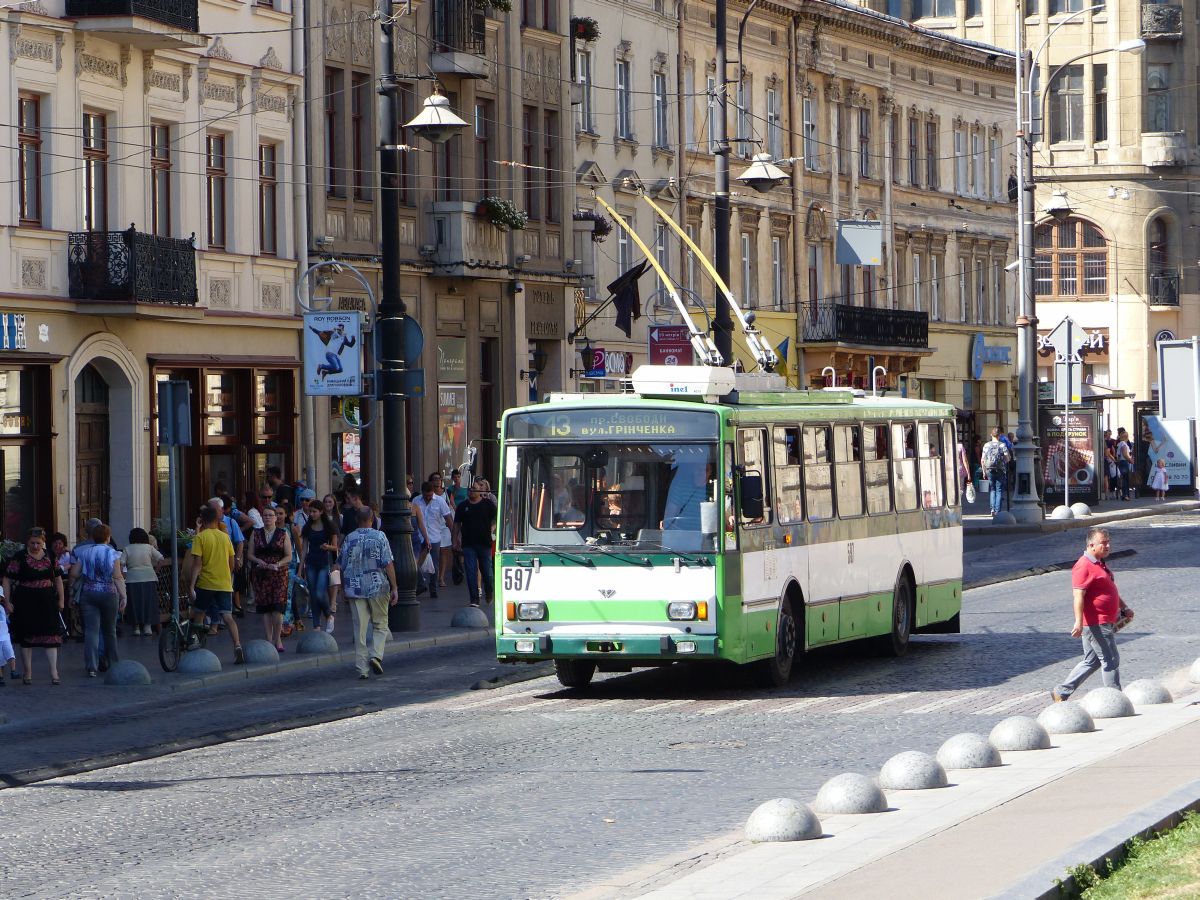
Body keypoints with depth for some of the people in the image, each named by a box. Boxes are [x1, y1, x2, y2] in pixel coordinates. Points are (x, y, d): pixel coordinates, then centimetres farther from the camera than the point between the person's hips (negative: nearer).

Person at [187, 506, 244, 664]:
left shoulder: (200, 537, -6)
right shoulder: (225, 537, 6)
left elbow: (197, 564, -13)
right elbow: (231, 563, 12)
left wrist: (191, 586, -13)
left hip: (205, 584, -3)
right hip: (224, 584, 3)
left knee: (198, 615, 15)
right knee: (228, 616, -2)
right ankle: (237, 646, -20)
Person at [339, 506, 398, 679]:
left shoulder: (348, 539, 3)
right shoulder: (379, 537, -4)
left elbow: (342, 567, 7)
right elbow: (388, 564, -8)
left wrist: (344, 590, 18)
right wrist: (394, 588, -4)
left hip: (354, 589, 2)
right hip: (377, 587, -2)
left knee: (360, 629, 4)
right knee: (380, 625, 12)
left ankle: (362, 668, 2)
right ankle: (376, 655, -10)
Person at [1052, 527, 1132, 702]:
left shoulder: (1100, 563, 17)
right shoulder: (1084, 566, -17)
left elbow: (1111, 590, 30)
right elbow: (1078, 596, -25)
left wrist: (1124, 608, 31)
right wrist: (1078, 622, -32)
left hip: (1105, 623, 10)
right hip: (1096, 624, -10)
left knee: (1091, 661, 15)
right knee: (1111, 660, -4)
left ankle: (1061, 692, 19)